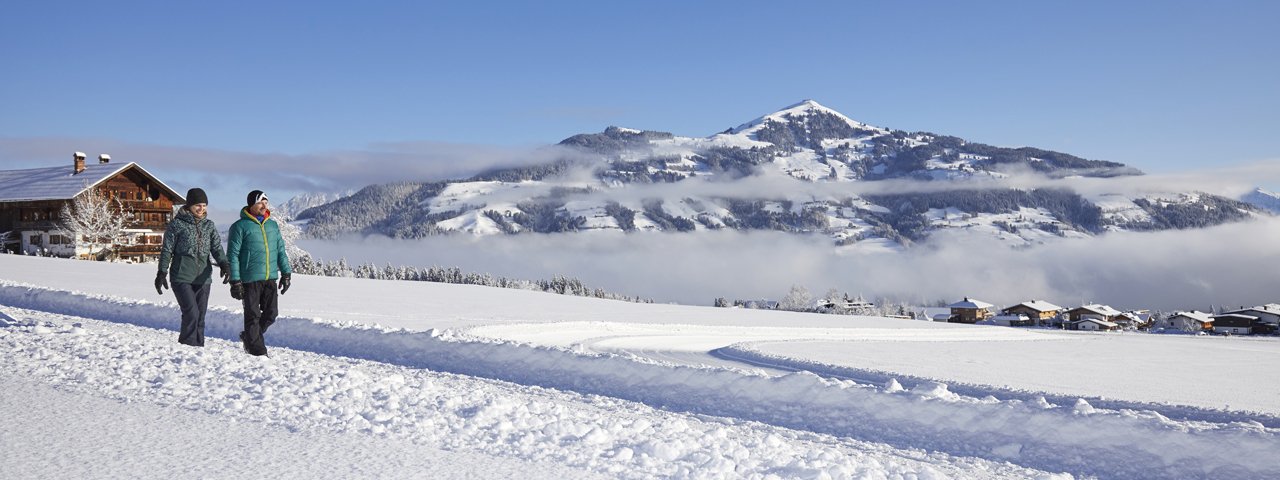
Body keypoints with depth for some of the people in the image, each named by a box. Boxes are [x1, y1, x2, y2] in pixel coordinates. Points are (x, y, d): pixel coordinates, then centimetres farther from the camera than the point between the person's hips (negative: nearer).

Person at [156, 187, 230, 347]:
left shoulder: (209, 225, 10)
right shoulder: (177, 224, -2)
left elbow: (217, 246, 0)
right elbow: (167, 250, 1)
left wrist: (223, 263, -18)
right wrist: (162, 272, -4)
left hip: (203, 279, 4)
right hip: (181, 278, -4)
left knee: (200, 317, 7)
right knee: (191, 313, -16)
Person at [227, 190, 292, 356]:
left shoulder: (272, 225, 13)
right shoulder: (240, 226, -4)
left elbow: (280, 250, 18)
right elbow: (233, 255, -6)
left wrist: (286, 272, 9)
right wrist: (235, 281, -11)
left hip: (270, 278, 5)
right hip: (250, 279, -5)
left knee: (271, 313, 6)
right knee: (253, 315, 0)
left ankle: (249, 337, 28)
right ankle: (256, 348, 9)